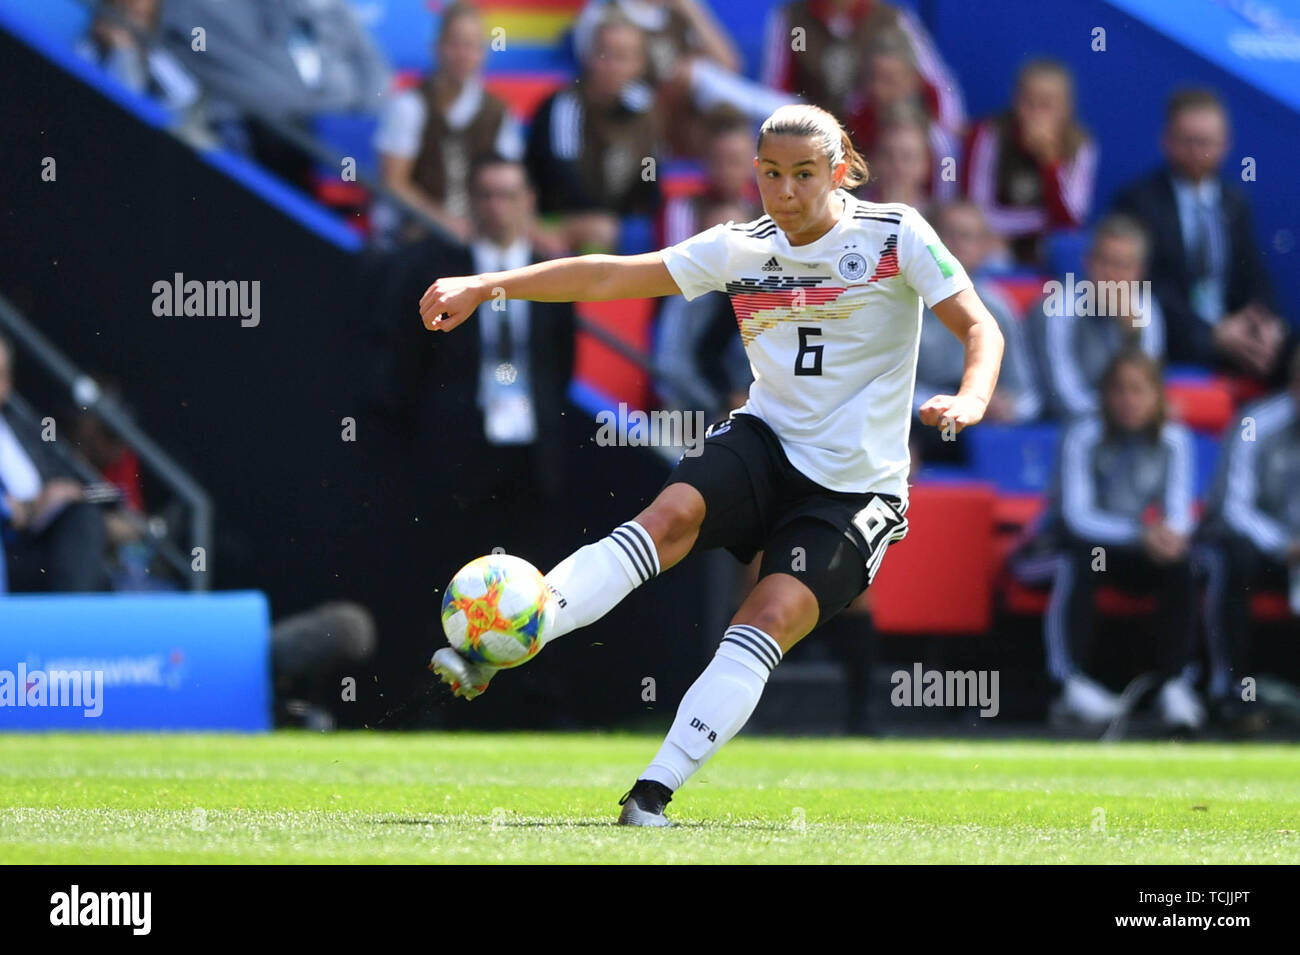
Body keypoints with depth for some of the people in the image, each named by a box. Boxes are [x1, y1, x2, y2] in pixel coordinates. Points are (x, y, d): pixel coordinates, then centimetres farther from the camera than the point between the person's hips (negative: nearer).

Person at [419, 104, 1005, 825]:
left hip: (854, 487, -2)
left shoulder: (895, 236, -7)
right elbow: (608, 277, 1)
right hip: (767, 440, 2)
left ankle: (654, 792, -22)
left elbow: (979, 327, -10)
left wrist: (969, 400, -32)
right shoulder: (740, 248, 3)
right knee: (673, 513, -27)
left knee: (770, 618, -21)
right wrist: (487, 285, -6)